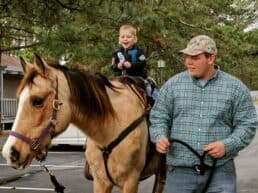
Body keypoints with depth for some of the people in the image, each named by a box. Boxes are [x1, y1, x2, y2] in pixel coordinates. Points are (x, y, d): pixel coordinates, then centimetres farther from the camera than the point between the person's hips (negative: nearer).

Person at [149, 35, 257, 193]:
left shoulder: (235, 87, 1)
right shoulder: (172, 85, 4)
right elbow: (158, 118, 9)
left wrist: (228, 146, -14)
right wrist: (160, 137, -12)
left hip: (220, 171, -1)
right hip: (180, 170, 1)